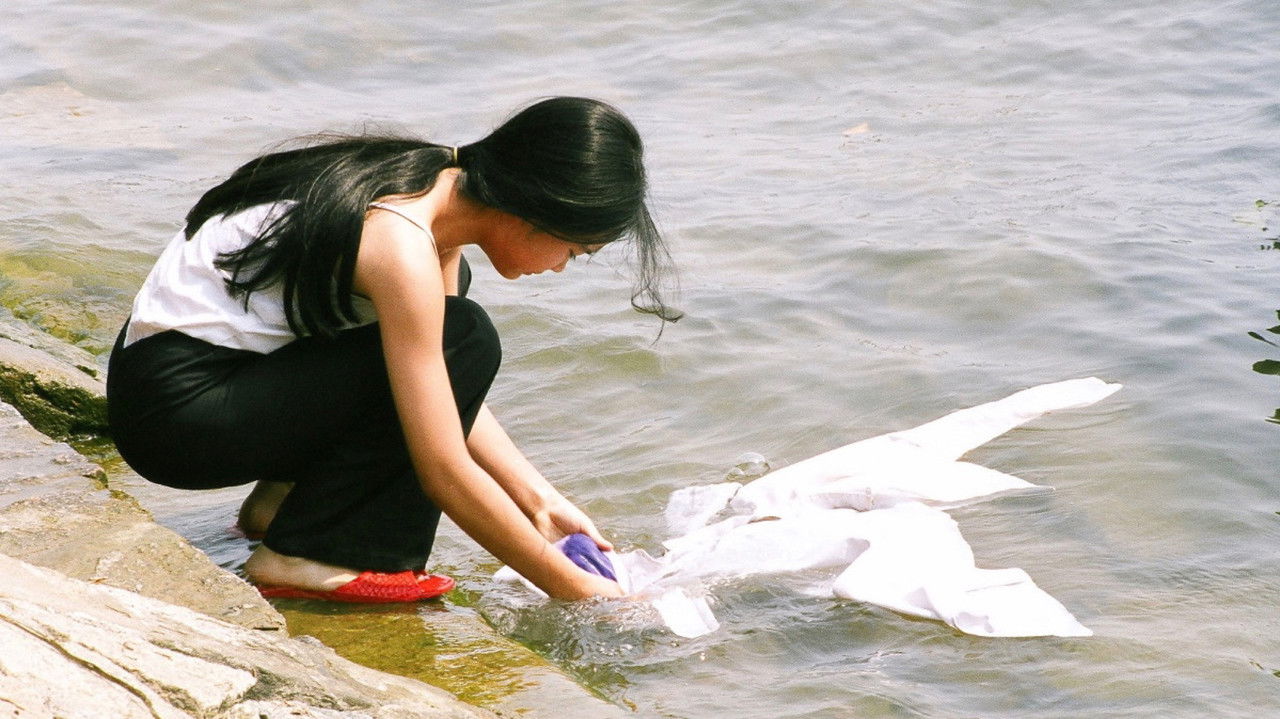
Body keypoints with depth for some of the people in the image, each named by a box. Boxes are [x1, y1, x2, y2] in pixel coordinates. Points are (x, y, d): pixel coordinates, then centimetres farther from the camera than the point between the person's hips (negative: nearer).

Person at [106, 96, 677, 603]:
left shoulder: (445, 185, 1)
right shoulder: (402, 248, -25)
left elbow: (453, 396, 9)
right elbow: (446, 471, -24)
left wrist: (541, 502, 3)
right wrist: (570, 587, -17)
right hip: (174, 410, -9)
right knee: (461, 340, -17)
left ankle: (286, 496, 13)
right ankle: (302, 556, -11)